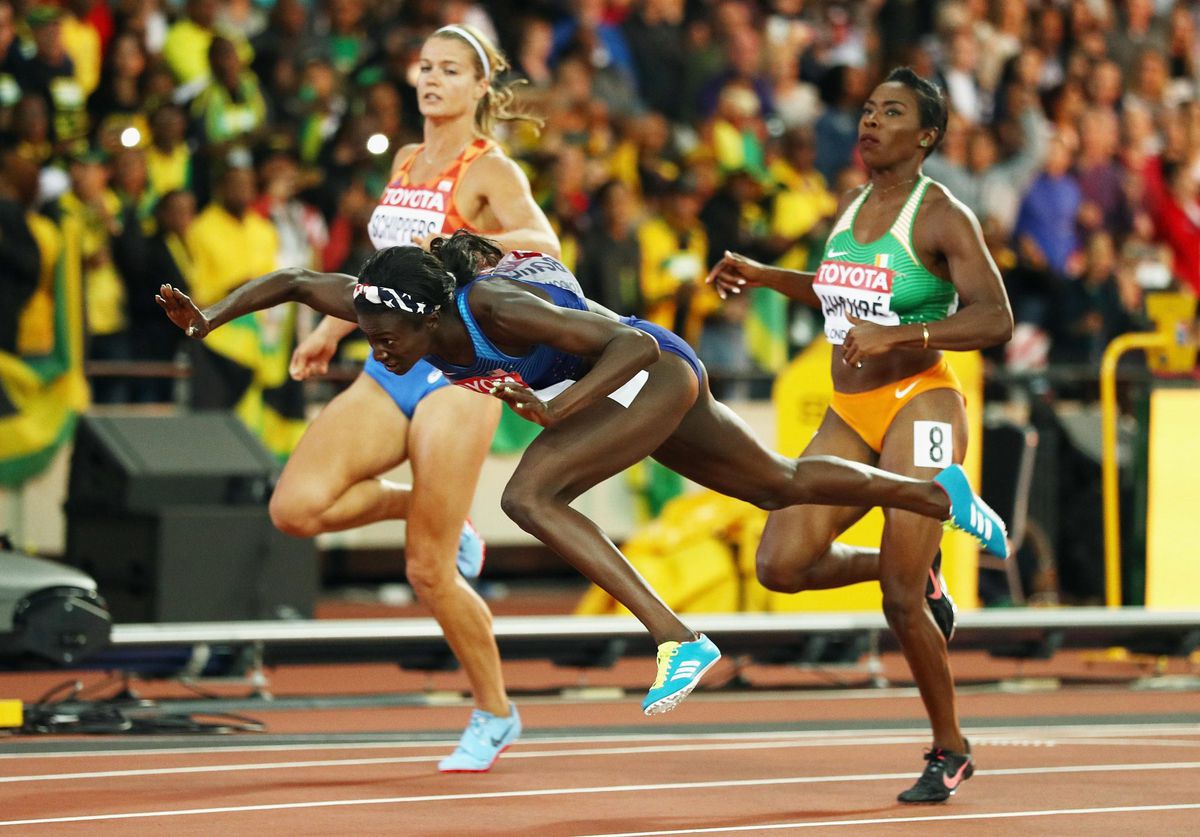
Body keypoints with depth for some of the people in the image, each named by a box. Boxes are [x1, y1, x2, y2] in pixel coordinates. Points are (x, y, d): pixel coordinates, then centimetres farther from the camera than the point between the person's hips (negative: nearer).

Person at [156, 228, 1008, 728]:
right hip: (634, 385, 9)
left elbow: (631, 345, -35)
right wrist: (211, 316, -17)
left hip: (659, 371, -9)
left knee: (530, 495, -25)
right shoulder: (391, 307, -16)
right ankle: (938, 492, 45)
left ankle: (678, 639, -22)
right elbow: (296, 280, -3)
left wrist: (552, 411, -43)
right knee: (779, 484, 25)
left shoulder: (498, 310, -37)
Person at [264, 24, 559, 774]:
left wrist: (457, 242, -38)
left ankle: (495, 714, 15)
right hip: (388, 369, 6)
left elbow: (544, 243, -24)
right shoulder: (407, 162, 16)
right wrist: (333, 329, 27)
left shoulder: (490, 170, -5)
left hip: (457, 370, -6)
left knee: (429, 569, -6)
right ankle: (426, 511, 11)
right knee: (297, 505, -18)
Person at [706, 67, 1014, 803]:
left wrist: (894, 337, -29)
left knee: (900, 602, -9)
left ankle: (951, 751, 11)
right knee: (781, 564, -9)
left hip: (919, 407, -7)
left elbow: (995, 320, -19)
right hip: (850, 416, 7)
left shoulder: (943, 216, -10)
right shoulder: (852, 206, 12)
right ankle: (915, 571, 18)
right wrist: (763, 276, 19)